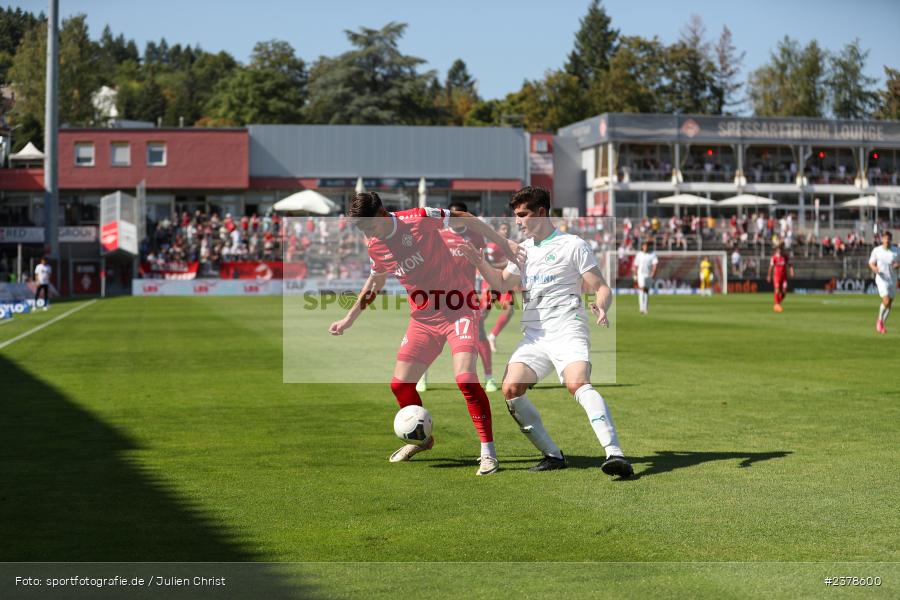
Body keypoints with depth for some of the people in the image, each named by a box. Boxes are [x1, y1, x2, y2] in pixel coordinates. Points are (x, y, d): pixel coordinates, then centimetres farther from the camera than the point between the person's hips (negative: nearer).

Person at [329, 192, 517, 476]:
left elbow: (464, 219, -3)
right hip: (423, 318, 6)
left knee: (465, 378, -22)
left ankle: (488, 451, -11)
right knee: (400, 384, 4)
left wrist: (502, 242, -2)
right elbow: (376, 280, 21)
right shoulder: (374, 247, 1)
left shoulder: (419, 219, -16)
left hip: (459, 309, -6)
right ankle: (422, 438, 32)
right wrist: (350, 318, 24)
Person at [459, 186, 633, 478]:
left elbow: (602, 288, -2)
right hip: (534, 336, 6)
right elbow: (502, 283, 16)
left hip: (567, 331, -6)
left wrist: (601, 306, -24)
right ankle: (553, 455, -4)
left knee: (578, 383, -32)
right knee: (510, 389, -15)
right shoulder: (523, 250, 21)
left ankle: (615, 454, -40)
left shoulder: (573, 245, 1)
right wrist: (480, 262, -1)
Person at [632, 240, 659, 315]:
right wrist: (635, 275, 6)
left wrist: (653, 272, -25)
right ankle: (641, 308, -22)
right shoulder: (639, 255, 5)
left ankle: (646, 309, 18)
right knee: (642, 290, -15)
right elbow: (635, 265, 9)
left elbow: (656, 264, -10)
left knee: (647, 291, 8)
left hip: (649, 275, 1)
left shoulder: (653, 254, 1)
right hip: (641, 274, -1)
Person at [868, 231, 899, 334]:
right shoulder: (876, 250, -3)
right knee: (886, 301, -19)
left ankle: (882, 325, 23)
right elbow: (871, 263, 7)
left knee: (889, 304, 6)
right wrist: (874, 268, -16)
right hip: (882, 279, -3)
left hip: (893, 280, 3)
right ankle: (879, 320, 6)